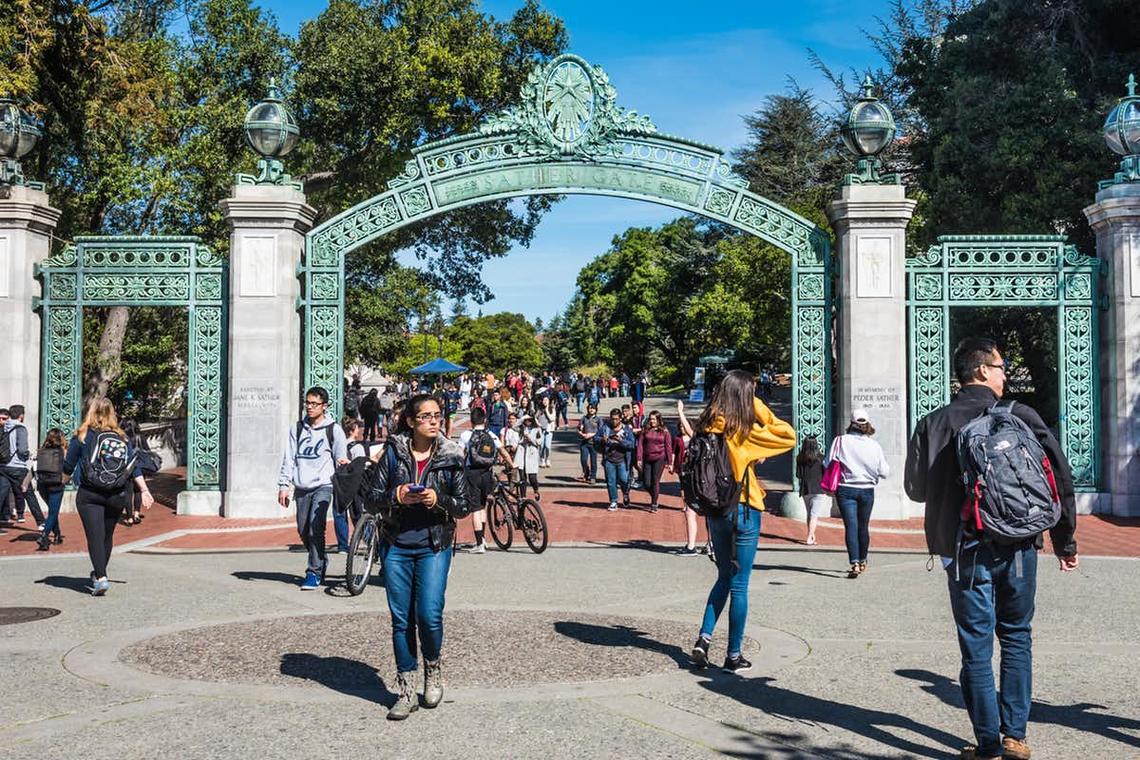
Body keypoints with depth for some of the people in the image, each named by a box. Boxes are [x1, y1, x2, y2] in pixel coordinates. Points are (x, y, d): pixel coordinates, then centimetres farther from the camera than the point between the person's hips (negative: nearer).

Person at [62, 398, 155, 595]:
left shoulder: (82, 436, -1)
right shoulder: (122, 438, 8)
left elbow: (68, 467, 4)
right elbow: (134, 466, 3)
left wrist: (66, 475, 26)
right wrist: (145, 491, 4)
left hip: (89, 495, -3)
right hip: (117, 496, 3)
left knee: (95, 535, -5)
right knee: (107, 535, 16)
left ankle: (101, 577, -17)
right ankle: (99, 573, 30)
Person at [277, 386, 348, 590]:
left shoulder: (334, 430, 2)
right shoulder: (297, 429, 11)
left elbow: (341, 458, 5)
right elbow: (289, 459, 11)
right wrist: (283, 485, 5)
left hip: (323, 485, -4)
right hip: (301, 487, 4)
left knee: (315, 528, -15)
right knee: (303, 530, 7)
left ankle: (314, 573, -7)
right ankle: (321, 561, 30)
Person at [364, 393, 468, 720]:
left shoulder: (451, 456, 0)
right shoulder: (394, 452, 1)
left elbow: (464, 504, 2)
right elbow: (372, 494, 3)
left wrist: (438, 500, -16)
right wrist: (395, 496, -16)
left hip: (434, 547, -1)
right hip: (396, 546, 1)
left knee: (429, 615, -10)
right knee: (401, 619, 5)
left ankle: (433, 670, 21)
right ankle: (406, 691, 17)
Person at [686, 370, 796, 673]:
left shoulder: (707, 427, 1)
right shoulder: (742, 431, -16)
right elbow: (788, 437, -12)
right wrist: (761, 410, -5)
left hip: (715, 510, 6)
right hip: (742, 511, -6)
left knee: (725, 577, 20)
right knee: (739, 585, 4)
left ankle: (703, 639, 9)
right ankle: (734, 656, 11)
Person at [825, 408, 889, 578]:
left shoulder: (841, 441, -8)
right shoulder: (874, 445, -5)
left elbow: (828, 464, -7)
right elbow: (884, 472, -3)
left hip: (846, 489, -2)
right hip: (867, 490, 2)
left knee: (851, 526, -5)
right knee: (863, 526, 17)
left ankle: (855, 563, -20)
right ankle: (862, 561, 32)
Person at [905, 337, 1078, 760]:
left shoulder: (933, 425, -3)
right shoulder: (1022, 417, -3)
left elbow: (915, 488, 3)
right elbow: (1060, 477, -1)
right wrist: (1065, 542, 8)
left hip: (968, 551, -1)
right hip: (1019, 549, 1)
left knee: (977, 647, 6)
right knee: (1017, 638, 17)